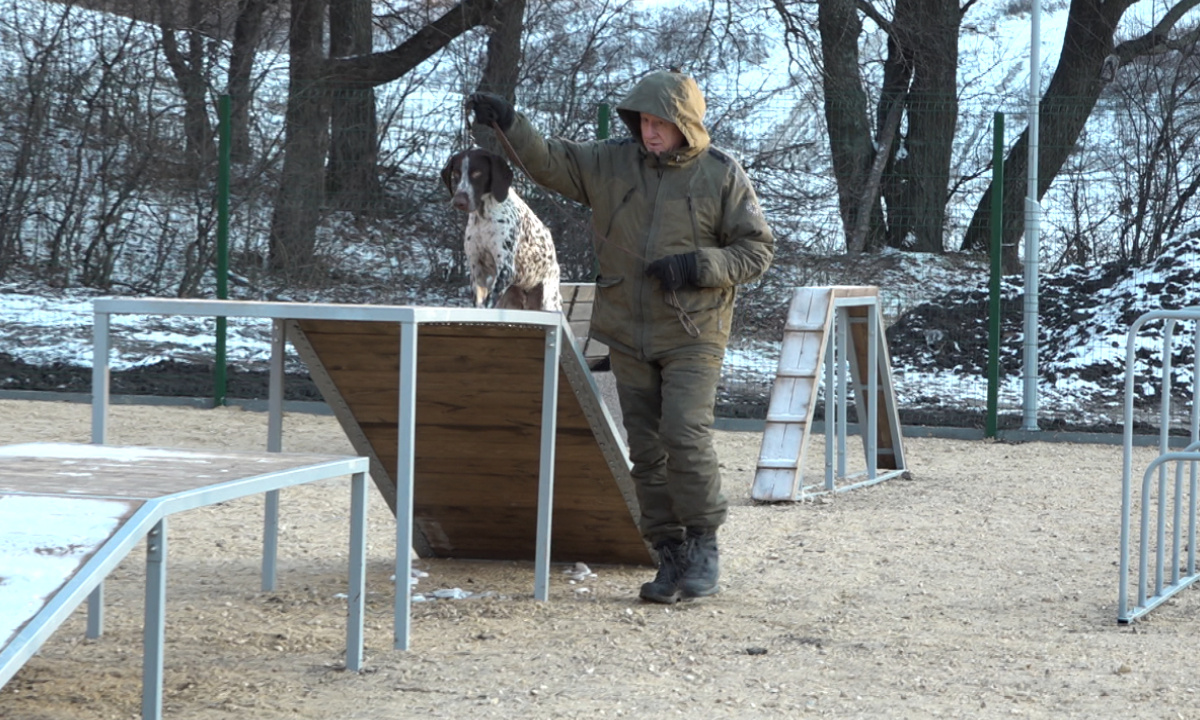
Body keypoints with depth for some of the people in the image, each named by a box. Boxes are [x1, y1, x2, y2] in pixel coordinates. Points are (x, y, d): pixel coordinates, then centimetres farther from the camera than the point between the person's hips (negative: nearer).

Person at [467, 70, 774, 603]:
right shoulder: (612, 164, 5)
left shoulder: (722, 176, -4)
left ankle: (704, 546, -4)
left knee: (685, 436, -18)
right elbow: (549, 162, 6)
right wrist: (509, 125, -10)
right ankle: (672, 557, 13)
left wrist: (698, 266, -16)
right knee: (646, 453, 5)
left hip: (692, 336, -4)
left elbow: (757, 249, -2)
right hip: (629, 337, 4)